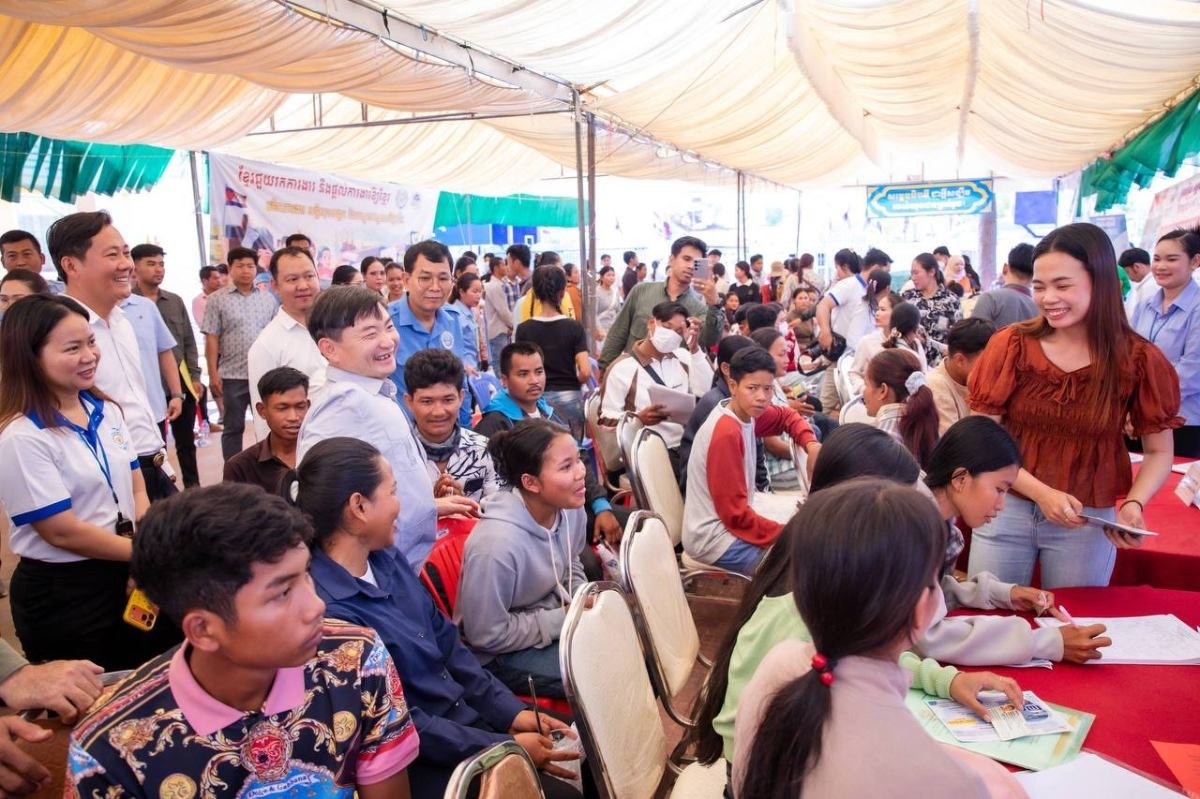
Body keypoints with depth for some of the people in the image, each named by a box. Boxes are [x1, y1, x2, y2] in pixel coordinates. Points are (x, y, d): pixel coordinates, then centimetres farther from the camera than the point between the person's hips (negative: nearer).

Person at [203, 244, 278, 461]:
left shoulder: (268, 299, 8)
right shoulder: (217, 300, 0)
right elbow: (211, 339, -3)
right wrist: (213, 373, -8)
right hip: (233, 375, -2)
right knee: (233, 428, 8)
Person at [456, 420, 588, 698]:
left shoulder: (570, 509, -11)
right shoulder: (497, 544, -34)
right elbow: (486, 635, -24)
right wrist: (564, 619, -20)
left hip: (555, 613, 8)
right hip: (500, 654, -7)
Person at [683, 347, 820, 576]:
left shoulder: (747, 412, 0)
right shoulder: (726, 433, -24)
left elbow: (787, 416, 21)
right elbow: (735, 513, -22)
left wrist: (812, 445, 2)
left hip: (730, 521, 9)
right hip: (714, 539, -9)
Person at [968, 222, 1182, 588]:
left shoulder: (1139, 360, -6)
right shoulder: (1011, 345, -7)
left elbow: (1159, 453, 3)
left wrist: (1134, 504, -16)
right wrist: (1042, 492, -19)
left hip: (1089, 520, 0)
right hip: (1006, 509, 0)